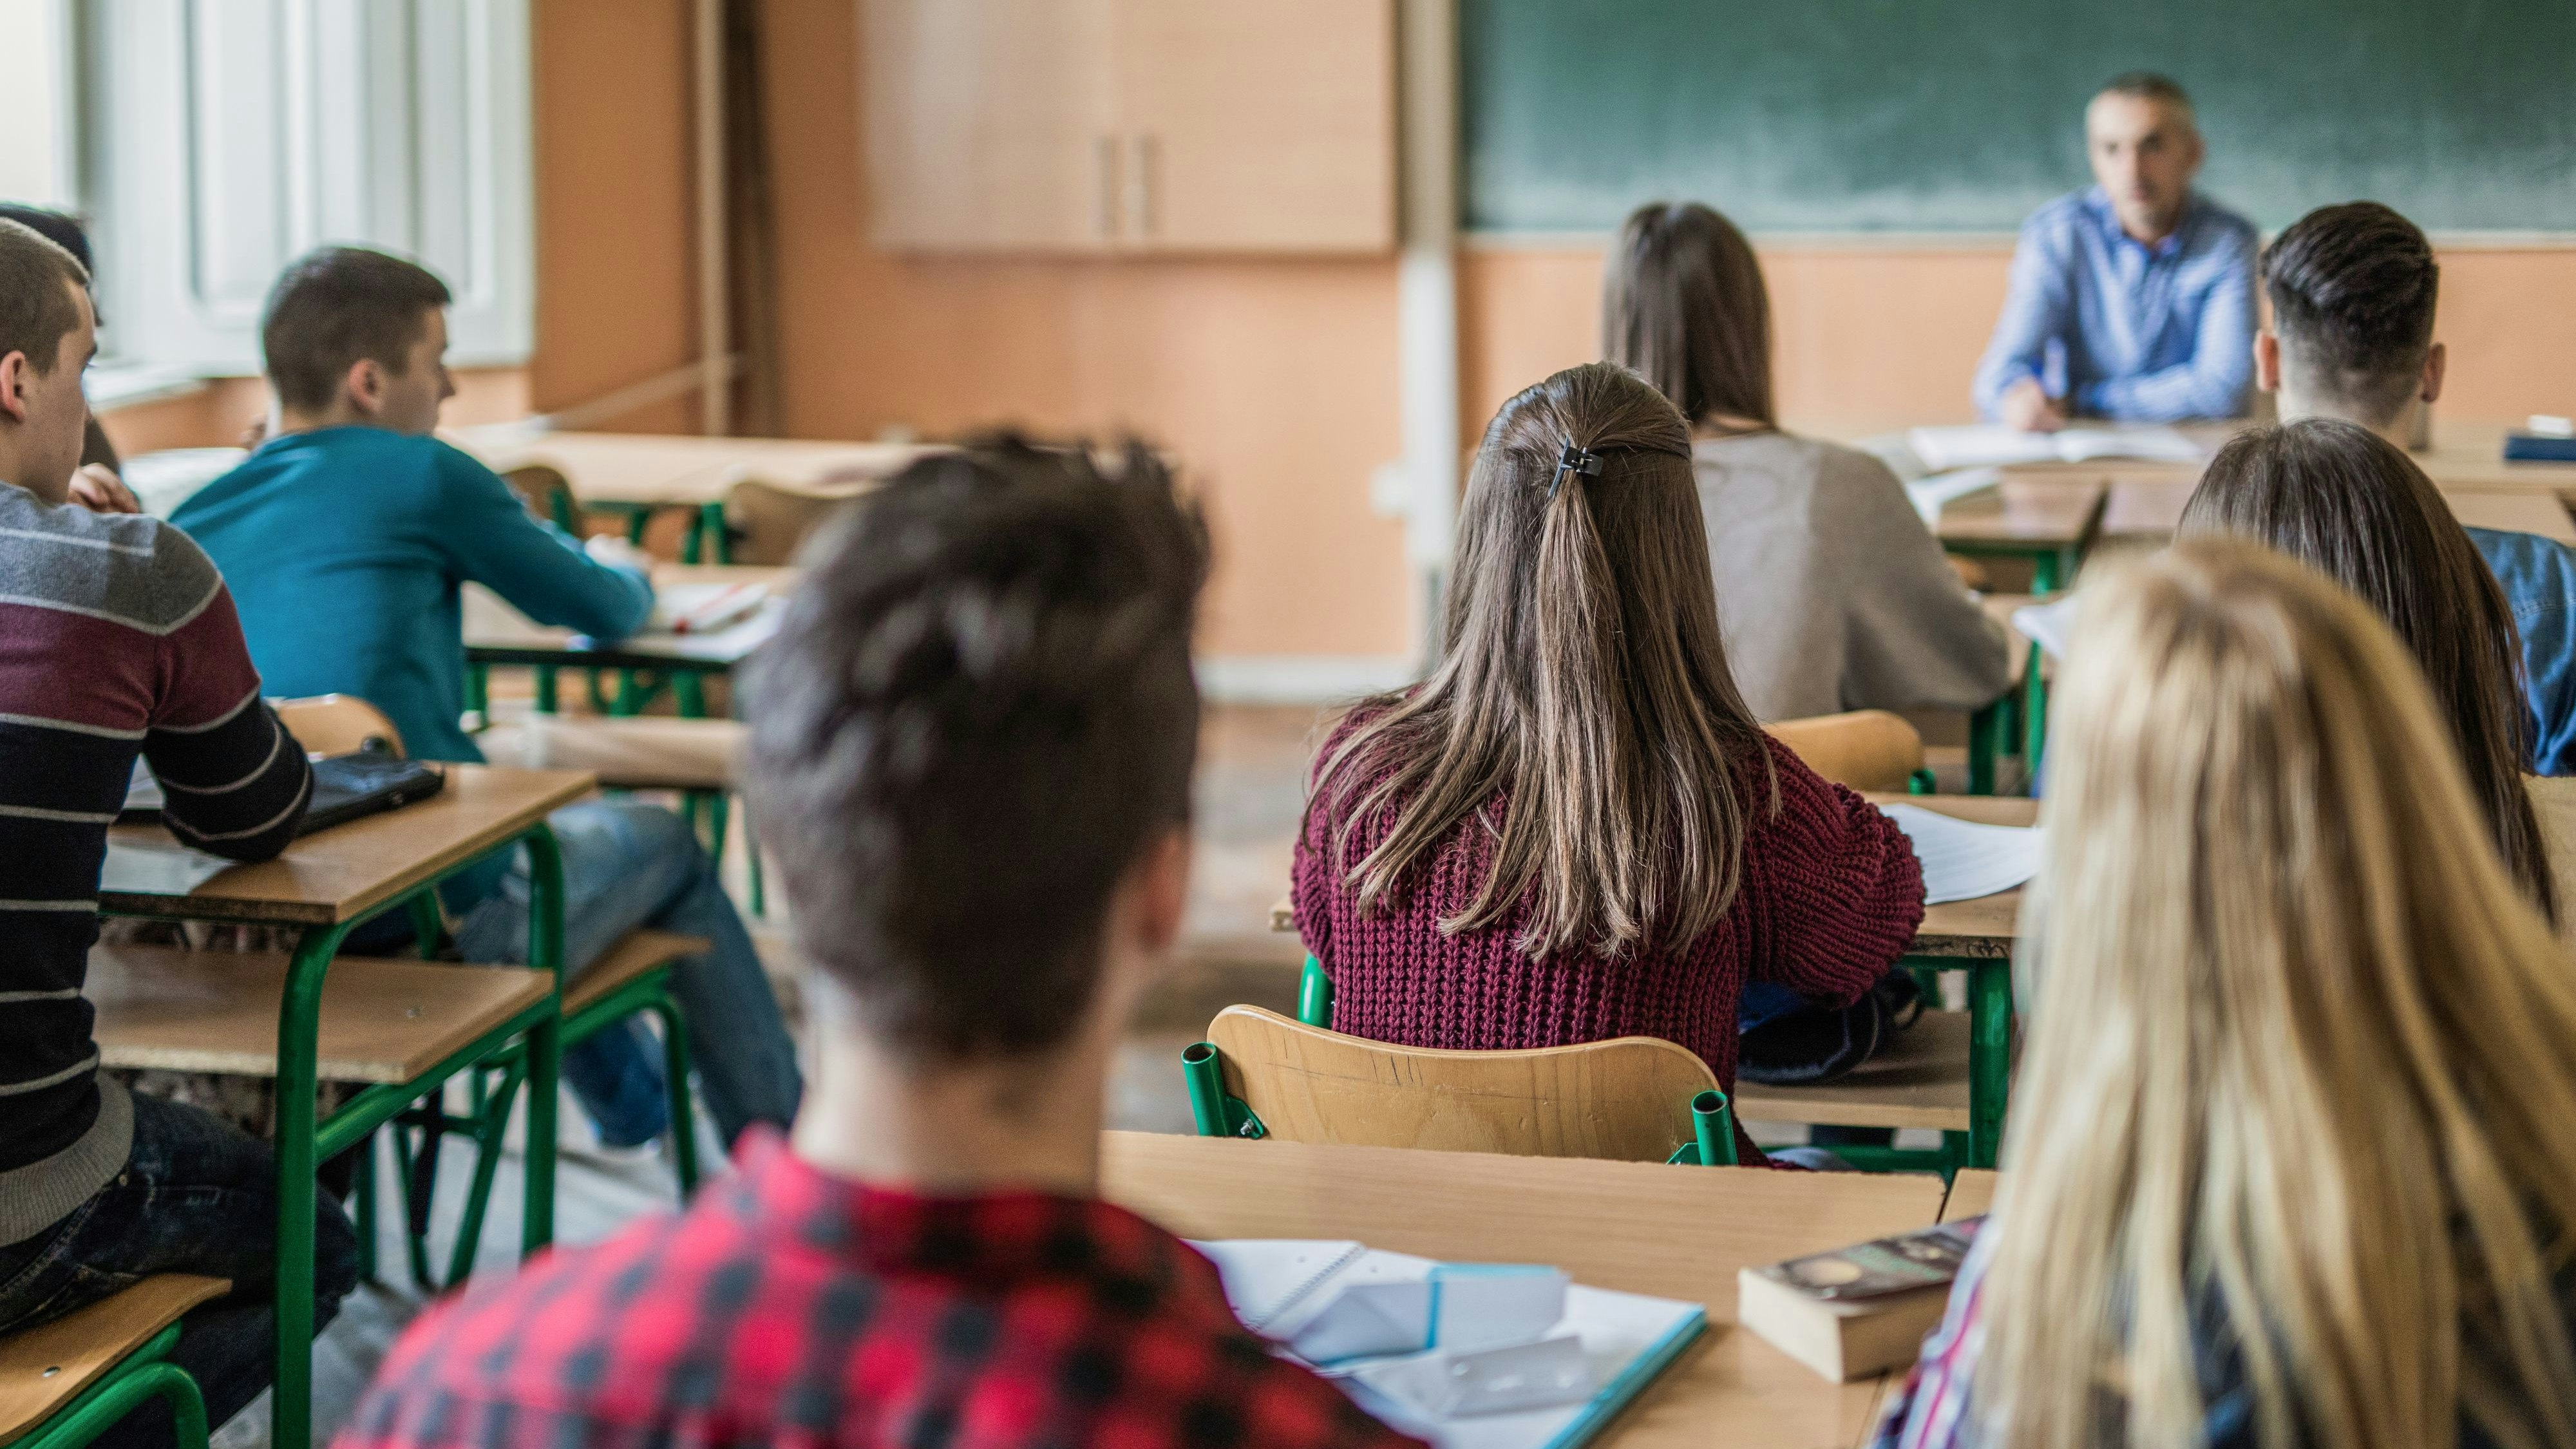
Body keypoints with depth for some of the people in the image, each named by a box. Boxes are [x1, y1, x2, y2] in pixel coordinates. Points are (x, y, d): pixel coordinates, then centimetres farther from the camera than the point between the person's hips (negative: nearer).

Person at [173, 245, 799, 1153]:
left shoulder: (191, 523, 7)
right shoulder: (421, 476, -7)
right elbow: (605, 610, 6)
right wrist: (624, 573, 30)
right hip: (443, 924, -6)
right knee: (663, 842, 22)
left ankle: (633, 1103, 54)